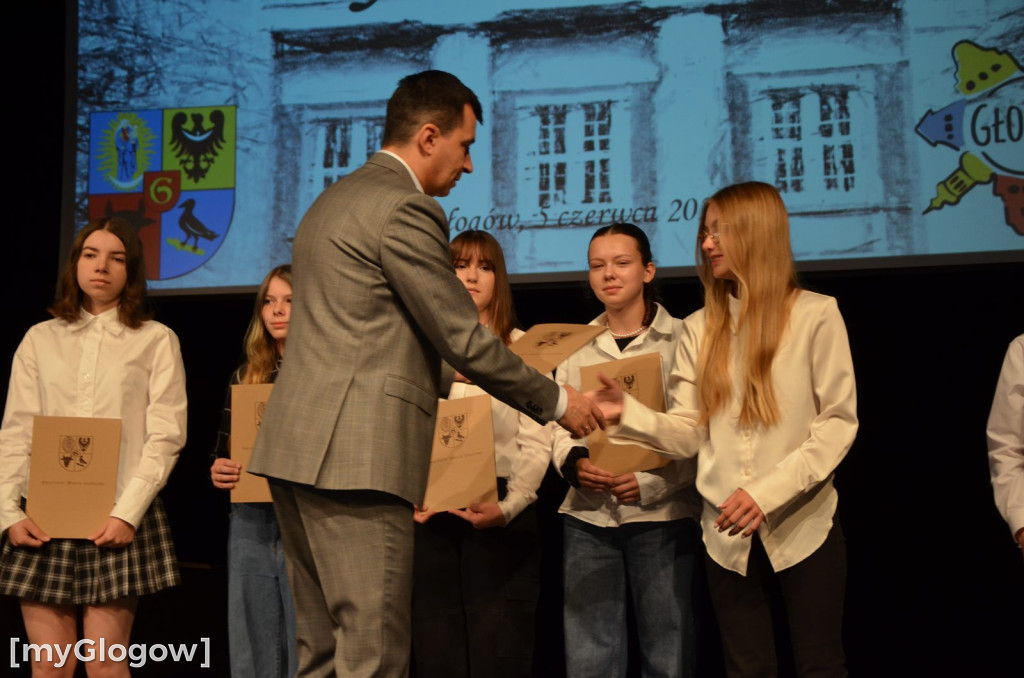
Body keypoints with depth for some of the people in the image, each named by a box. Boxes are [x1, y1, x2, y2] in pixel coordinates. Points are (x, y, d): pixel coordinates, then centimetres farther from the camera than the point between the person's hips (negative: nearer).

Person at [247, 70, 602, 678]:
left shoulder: (334, 200, 21)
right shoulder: (405, 209, -10)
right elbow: (465, 339, -10)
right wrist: (557, 402, 2)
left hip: (298, 448, 10)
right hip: (355, 455, -10)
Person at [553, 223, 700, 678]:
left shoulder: (680, 339, 1)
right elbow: (557, 424, 11)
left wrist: (654, 482, -18)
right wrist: (573, 463, -10)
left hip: (661, 517, -3)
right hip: (587, 519, 3)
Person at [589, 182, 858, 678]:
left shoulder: (816, 314, -5)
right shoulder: (700, 328, 7)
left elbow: (839, 422, -9)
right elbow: (690, 433, 2)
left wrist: (768, 491, -19)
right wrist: (629, 415, -17)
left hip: (803, 525, -3)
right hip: (729, 532, 3)